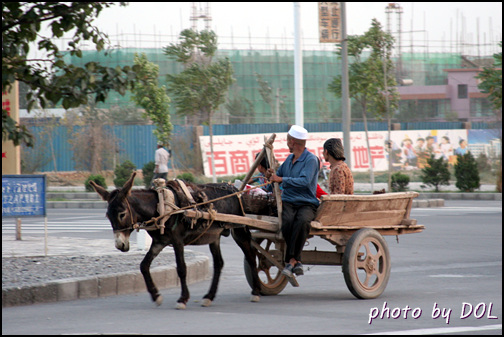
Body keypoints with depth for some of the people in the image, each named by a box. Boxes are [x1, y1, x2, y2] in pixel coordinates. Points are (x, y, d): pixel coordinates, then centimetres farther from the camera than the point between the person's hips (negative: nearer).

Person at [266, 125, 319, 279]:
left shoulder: (311, 159, -3)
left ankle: (290, 260, -34)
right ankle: (297, 262, -30)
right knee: (287, 221, -32)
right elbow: (278, 175, 31)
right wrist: (271, 175, 6)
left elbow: (304, 181, -17)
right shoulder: (289, 159, 20)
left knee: (302, 221, -39)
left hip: (307, 204, -4)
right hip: (288, 202, 4)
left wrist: (281, 179, -15)